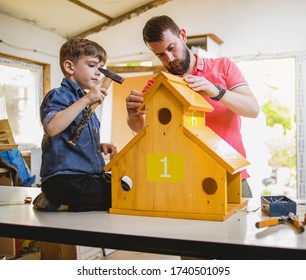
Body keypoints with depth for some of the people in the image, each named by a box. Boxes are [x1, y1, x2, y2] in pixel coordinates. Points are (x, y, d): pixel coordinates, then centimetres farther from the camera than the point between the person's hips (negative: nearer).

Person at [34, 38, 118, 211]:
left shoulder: (84, 102, 23)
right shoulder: (60, 95, -5)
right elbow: (52, 128, -28)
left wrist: (100, 146, 11)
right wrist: (85, 100, -27)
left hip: (89, 175, 10)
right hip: (64, 177, -10)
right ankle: (56, 202, -6)